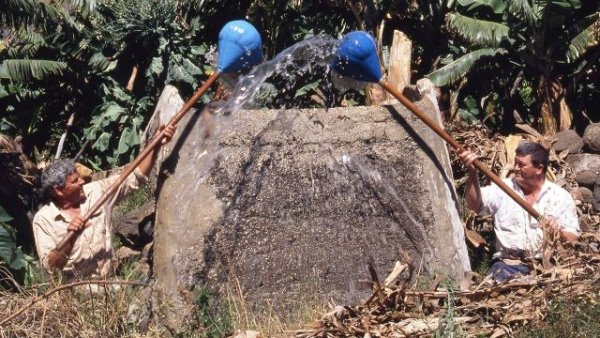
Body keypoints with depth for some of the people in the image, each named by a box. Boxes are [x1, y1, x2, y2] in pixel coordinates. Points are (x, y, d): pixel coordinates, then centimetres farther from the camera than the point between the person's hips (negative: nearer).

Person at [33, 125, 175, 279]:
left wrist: (156, 144, -5)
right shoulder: (43, 218, -5)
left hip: (106, 281, 4)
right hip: (70, 287, -4)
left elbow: (135, 176, 4)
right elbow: (49, 265, -10)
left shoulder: (95, 192, 3)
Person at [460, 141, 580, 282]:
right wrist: (472, 173, -18)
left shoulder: (561, 196, 8)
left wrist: (560, 233, -19)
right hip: (507, 264, 0)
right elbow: (475, 205, -4)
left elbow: (573, 240, 4)